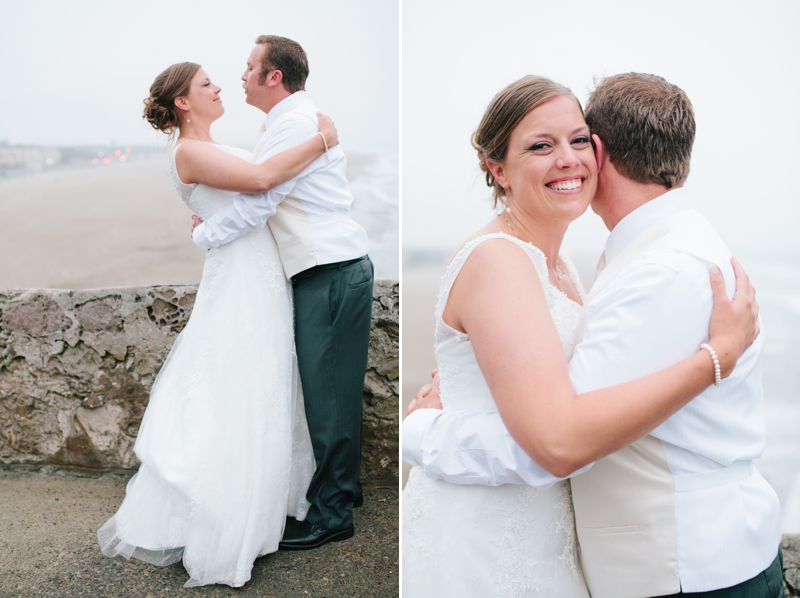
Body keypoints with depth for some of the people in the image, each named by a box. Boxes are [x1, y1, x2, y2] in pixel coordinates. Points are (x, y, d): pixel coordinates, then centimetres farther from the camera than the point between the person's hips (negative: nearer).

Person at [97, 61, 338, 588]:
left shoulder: (219, 150, 18)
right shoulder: (189, 153, -12)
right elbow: (262, 178, -25)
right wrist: (319, 142, -16)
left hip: (265, 282, 9)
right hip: (239, 283, -9)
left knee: (265, 401, 15)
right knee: (232, 406, -3)